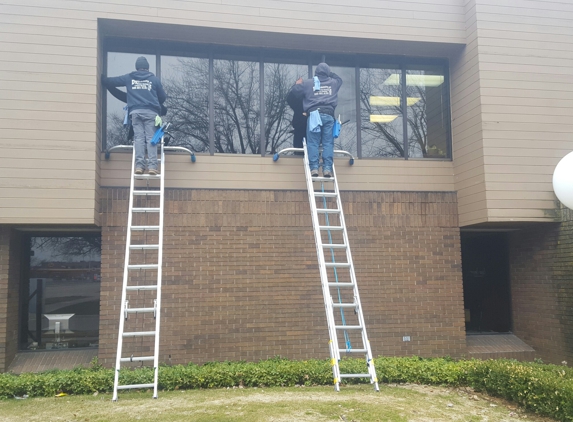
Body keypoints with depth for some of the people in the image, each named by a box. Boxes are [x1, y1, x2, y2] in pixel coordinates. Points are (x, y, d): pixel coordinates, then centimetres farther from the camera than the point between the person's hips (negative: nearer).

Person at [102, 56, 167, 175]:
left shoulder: (129, 78, 16)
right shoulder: (154, 79, 14)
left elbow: (109, 82, 21)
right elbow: (163, 97, 18)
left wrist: (102, 78, 43)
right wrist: (157, 106, 37)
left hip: (135, 111, 1)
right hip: (151, 112, -1)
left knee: (139, 138, -2)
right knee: (151, 138, -5)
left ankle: (139, 165, -12)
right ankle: (153, 166, -14)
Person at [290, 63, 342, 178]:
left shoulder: (307, 83, 9)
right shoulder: (333, 83, 17)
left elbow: (295, 90, 19)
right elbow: (339, 80, 39)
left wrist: (299, 83, 38)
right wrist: (329, 74, 46)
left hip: (314, 114, -1)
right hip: (328, 115, 1)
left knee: (313, 143, -2)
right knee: (328, 143, -1)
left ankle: (314, 168, -12)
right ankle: (327, 168, -10)